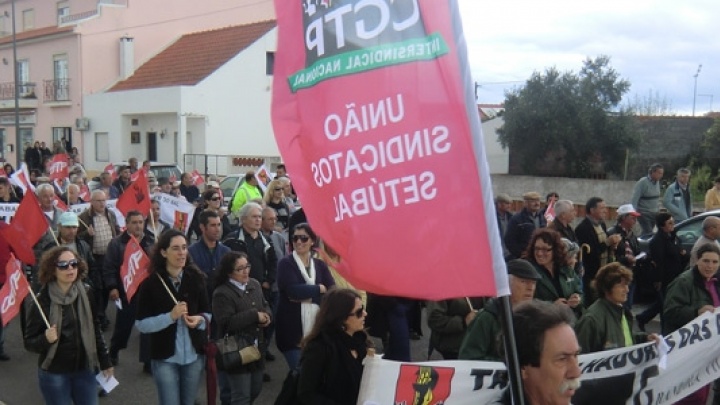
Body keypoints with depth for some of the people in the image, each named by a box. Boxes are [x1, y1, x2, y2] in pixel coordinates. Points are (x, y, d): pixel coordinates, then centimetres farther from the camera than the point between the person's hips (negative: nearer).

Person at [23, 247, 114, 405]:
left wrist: (105, 361, 10)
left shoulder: (86, 293, -4)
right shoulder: (42, 300, -13)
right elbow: (29, 341, -8)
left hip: (84, 370, 3)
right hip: (53, 374, -3)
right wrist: (46, 339, -28)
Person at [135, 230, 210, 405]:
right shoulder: (150, 283, -10)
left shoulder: (196, 278, -3)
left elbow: (208, 313, 6)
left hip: (194, 355, 3)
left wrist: (200, 320, -16)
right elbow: (141, 324, -11)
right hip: (165, 357, -3)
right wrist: (170, 316, -23)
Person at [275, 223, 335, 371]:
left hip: (317, 328, 4)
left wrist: (306, 296, -13)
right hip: (292, 328, -4)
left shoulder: (320, 265, 11)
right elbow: (293, 290, -18)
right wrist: (319, 289, -6)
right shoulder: (285, 263, -3)